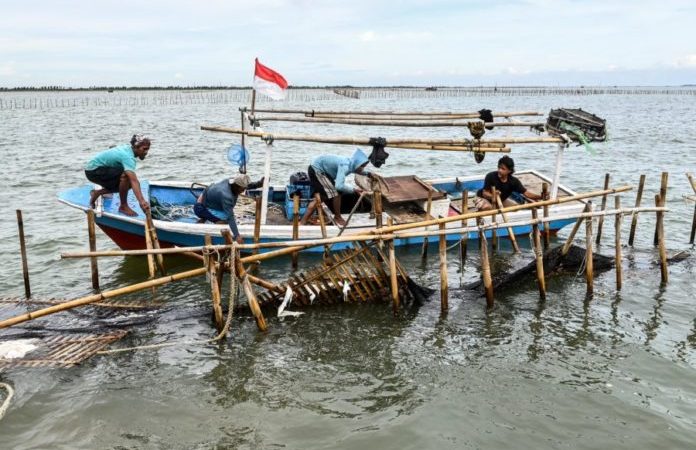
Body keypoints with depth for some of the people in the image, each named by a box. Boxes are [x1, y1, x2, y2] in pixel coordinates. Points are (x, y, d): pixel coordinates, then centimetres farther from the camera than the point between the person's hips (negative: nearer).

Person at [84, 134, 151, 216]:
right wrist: (141, 201, -53)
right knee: (126, 176, -30)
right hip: (93, 170, -10)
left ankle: (97, 193, 17)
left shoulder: (127, 148, 0)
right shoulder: (128, 157, -29)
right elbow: (134, 181, -43)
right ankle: (123, 206, -15)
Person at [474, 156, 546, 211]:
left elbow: (526, 193, -21)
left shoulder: (514, 181, -19)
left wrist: (540, 197, -36)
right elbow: (485, 193, -25)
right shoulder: (491, 176, -28)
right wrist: (492, 196, -47)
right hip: (485, 198, -5)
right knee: (486, 207, -37)